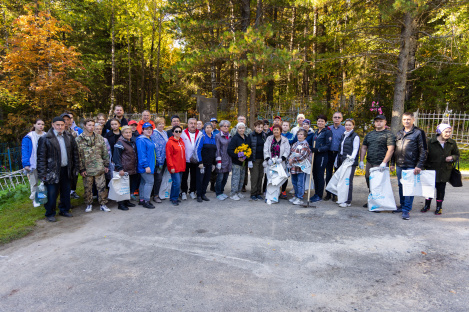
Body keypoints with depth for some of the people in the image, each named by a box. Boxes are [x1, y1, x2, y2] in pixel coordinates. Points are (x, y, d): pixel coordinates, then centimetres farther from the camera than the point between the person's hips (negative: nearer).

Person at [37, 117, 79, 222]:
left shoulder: (68, 138, 9)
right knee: (51, 194, 1)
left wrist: (74, 167, 7)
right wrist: (42, 174, -12)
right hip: (52, 171, -5)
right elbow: (41, 157, -9)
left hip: (66, 170, 5)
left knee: (66, 192, 14)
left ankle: (64, 210, 30)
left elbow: (74, 153, 13)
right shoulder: (45, 139, -7)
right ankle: (50, 214, 17)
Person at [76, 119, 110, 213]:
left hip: (99, 168, 2)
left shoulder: (99, 138, 7)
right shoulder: (79, 140, -1)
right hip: (87, 169, -1)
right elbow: (78, 155, -3)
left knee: (102, 186, 4)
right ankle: (89, 204, 24)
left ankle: (103, 204, 14)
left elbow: (105, 153, 10)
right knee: (87, 188, 9)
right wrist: (81, 169, -7)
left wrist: (106, 165, 6)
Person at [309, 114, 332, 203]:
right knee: (314, 175, 10)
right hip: (314, 156, 7)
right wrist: (311, 149, 4)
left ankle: (319, 196, 7)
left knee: (320, 176, -2)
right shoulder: (316, 132, 18)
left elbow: (328, 146, -11)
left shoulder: (327, 132, -5)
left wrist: (318, 149, -21)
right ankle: (316, 194, 21)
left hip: (322, 156, -7)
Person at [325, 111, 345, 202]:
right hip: (329, 154, 3)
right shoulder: (328, 129, 8)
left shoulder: (344, 129, -1)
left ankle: (335, 194, 14)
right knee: (328, 174, 6)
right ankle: (328, 193, 15)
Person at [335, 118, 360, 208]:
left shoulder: (355, 136, -4)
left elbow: (355, 149, -10)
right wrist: (337, 159, 22)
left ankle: (348, 201, -2)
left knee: (348, 180, -8)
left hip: (350, 162, -7)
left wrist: (352, 157, -25)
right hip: (342, 160, 7)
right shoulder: (343, 135, 18)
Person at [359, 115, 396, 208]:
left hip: (380, 164, -6)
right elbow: (363, 148, 17)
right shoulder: (369, 134, 16)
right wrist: (361, 161, 8)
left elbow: (391, 149, -12)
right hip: (369, 163, 6)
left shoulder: (388, 134, -2)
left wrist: (384, 162, -20)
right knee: (369, 182, 12)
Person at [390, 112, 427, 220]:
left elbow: (423, 151, -5)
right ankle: (402, 206, 25)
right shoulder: (399, 133, 14)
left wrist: (419, 166, -12)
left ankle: (406, 210, 1)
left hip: (411, 166, -5)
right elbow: (394, 149, 19)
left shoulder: (418, 133, -2)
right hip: (399, 166, 6)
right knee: (401, 186, 12)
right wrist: (392, 163, 14)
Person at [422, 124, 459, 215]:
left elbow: (457, 155, 14)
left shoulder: (452, 143, 2)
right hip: (432, 170, -2)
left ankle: (439, 207, 25)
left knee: (441, 189, 9)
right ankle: (427, 205, 24)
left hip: (445, 171, 2)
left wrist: (452, 158, -9)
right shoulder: (430, 142, -8)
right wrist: (425, 166, -9)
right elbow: (425, 155, -3)